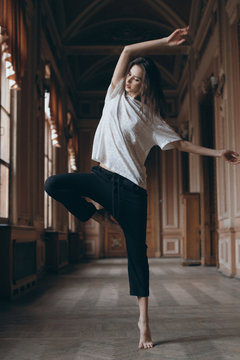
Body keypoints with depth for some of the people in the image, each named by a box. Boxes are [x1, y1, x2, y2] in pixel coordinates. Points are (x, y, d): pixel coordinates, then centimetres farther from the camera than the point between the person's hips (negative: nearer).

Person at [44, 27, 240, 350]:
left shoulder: (152, 119, 9)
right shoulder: (115, 96, 12)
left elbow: (180, 143, 11)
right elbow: (127, 51, 6)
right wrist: (165, 42, 2)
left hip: (131, 187, -2)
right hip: (103, 177, 2)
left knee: (137, 250, -3)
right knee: (54, 184, -23)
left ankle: (144, 318, 4)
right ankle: (95, 214, 2)